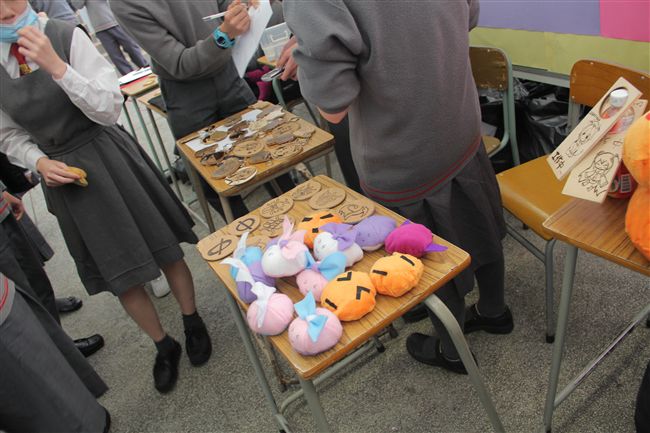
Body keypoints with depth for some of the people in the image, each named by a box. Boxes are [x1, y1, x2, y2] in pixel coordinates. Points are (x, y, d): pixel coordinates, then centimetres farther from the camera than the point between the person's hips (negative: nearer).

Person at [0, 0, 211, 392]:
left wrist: (56, 66, -28)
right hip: (63, 174, 3)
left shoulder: (66, 36, -15)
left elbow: (110, 109, -18)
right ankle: (164, 345, 33)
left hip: (110, 159, -3)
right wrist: (39, 162, -10)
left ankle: (193, 324, 35)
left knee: (164, 249, 8)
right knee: (118, 274, 11)